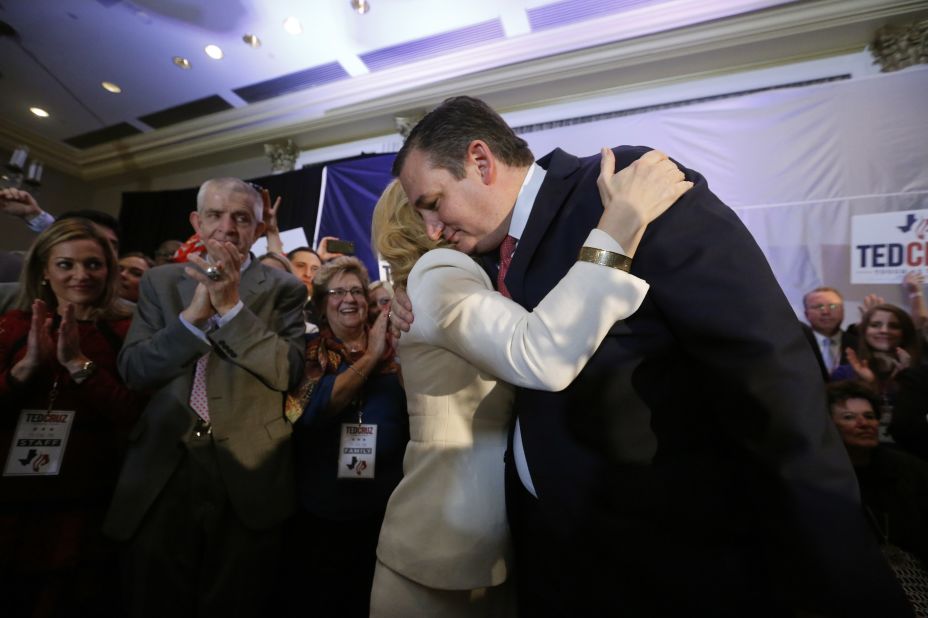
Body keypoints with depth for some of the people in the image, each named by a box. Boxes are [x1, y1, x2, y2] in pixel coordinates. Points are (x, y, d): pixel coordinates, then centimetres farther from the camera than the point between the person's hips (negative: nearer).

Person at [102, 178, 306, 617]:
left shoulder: (284, 289, 0)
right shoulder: (160, 281, 9)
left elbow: (288, 372, -11)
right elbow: (132, 369, -1)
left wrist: (232, 306, -17)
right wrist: (194, 313, -15)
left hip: (247, 476, -2)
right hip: (161, 474, 2)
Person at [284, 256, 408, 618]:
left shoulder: (392, 347, -2)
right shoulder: (310, 351, -2)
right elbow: (313, 409, -19)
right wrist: (371, 356, -26)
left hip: (385, 505, 1)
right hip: (323, 508, 0)